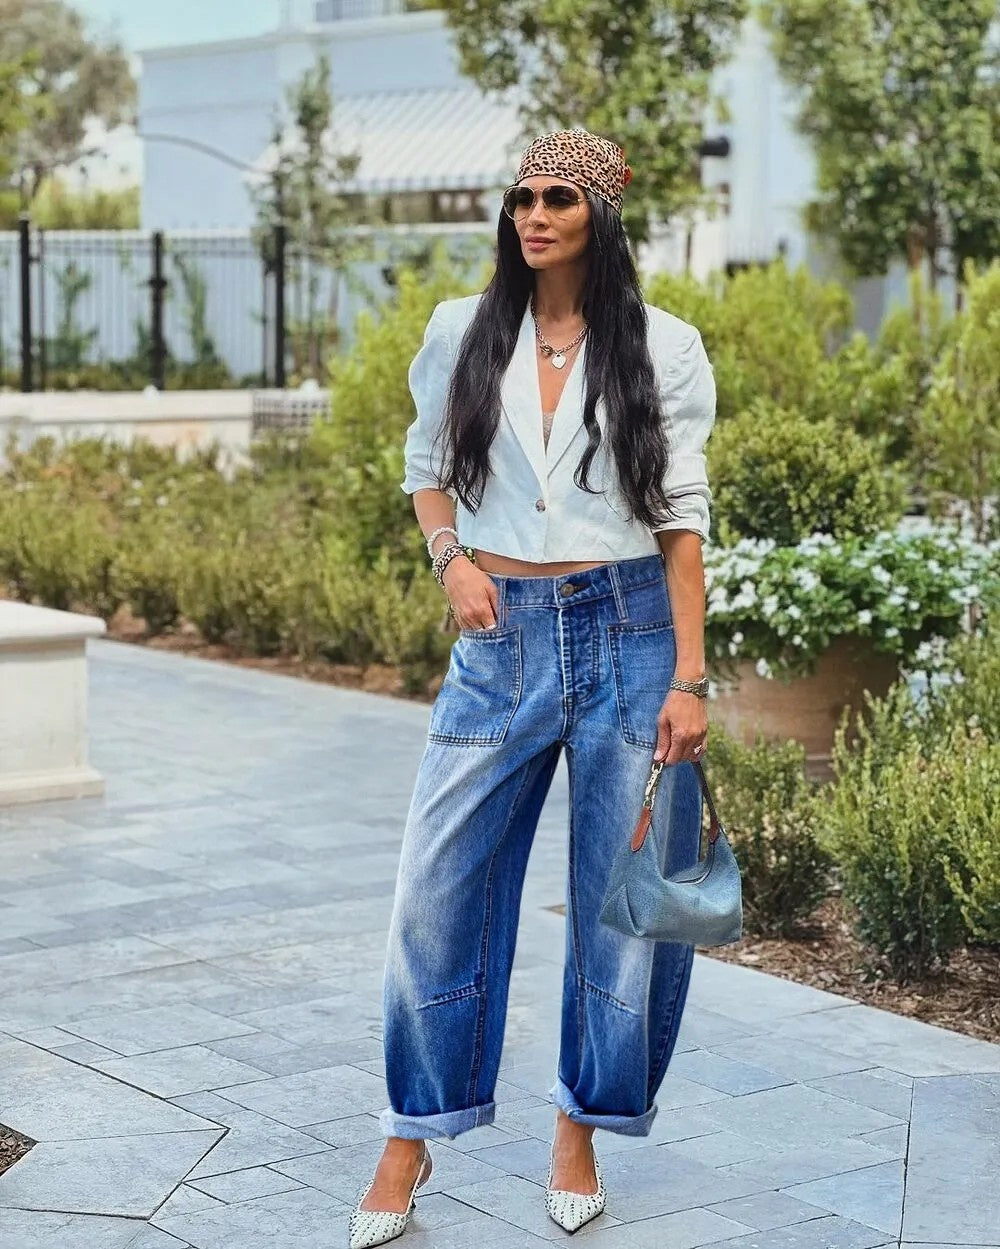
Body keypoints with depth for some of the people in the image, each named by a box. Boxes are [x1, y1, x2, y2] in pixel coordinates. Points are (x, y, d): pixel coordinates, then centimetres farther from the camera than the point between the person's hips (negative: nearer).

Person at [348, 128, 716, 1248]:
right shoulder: (462, 334, 5)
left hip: (629, 628, -1)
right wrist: (451, 558, -4)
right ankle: (408, 1143, 16)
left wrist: (688, 678, -7)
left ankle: (578, 1136, 23)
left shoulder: (662, 348, 0)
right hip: (501, 637, 2)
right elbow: (426, 467, 17)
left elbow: (681, 519, -1)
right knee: (438, 890, 1)